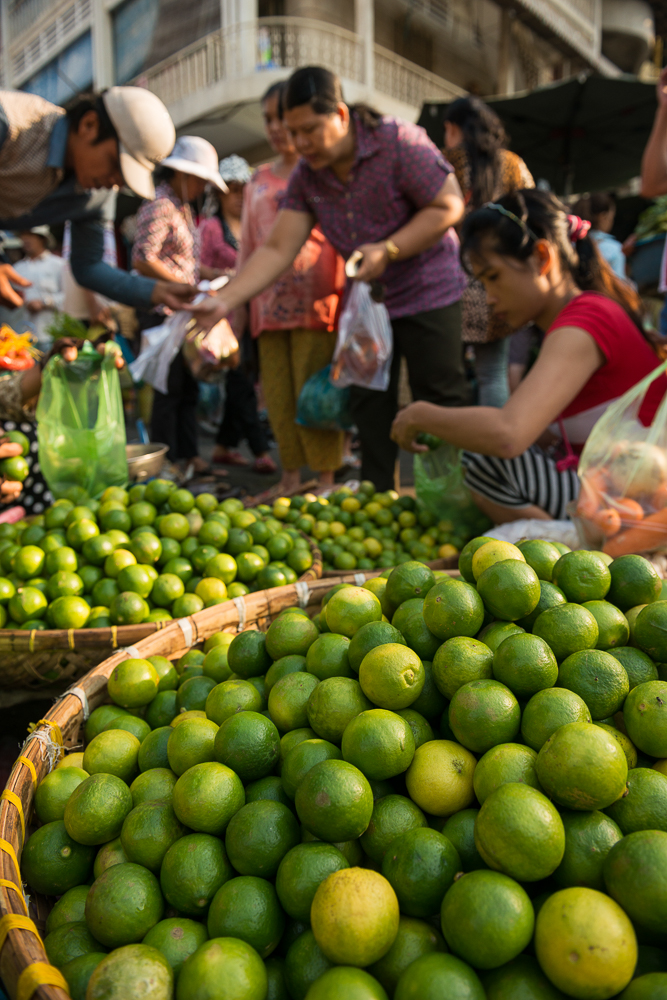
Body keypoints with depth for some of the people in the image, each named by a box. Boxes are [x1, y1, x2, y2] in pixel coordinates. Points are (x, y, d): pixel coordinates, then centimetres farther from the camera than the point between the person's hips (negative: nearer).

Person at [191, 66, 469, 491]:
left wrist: (388, 250, -25)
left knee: (440, 403, -2)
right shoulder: (306, 176, -1)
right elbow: (277, 249, -6)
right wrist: (224, 301, -17)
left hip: (427, 293, -5)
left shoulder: (398, 141, -16)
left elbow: (449, 207, -14)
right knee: (369, 407, 8)